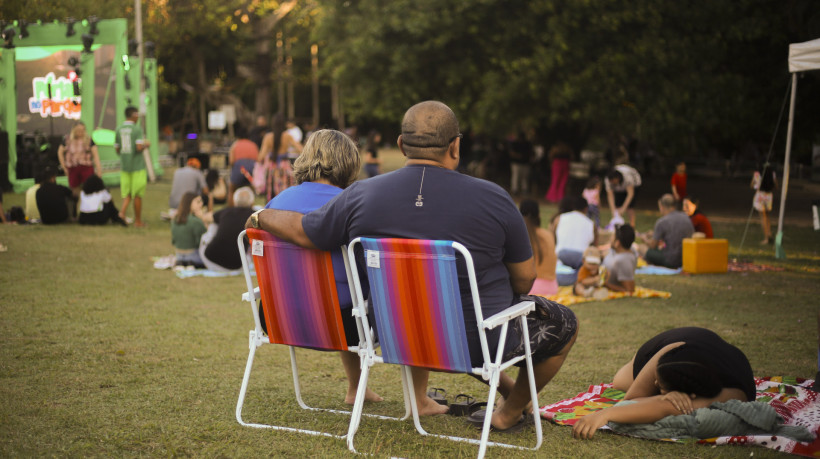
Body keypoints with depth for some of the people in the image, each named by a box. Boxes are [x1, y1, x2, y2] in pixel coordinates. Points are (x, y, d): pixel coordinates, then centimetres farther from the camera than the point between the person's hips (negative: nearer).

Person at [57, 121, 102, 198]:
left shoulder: (88, 140, -3)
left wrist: (98, 168, -17)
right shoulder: (67, 139, 2)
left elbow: (95, 154, -7)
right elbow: (60, 152, 12)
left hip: (86, 168, -2)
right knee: (74, 190, 9)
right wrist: (64, 167, 7)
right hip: (72, 169, 2)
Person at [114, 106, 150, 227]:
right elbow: (139, 147, -21)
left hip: (124, 166, 5)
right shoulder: (137, 129, -12)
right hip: (137, 165, -5)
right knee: (137, 194, 3)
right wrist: (146, 145, 0)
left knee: (127, 193, 11)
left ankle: (122, 212, -12)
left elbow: (117, 150, 9)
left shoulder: (119, 130, 7)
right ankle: (138, 221, 11)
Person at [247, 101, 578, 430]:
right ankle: (509, 412, 35)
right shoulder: (492, 199, -14)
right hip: (479, 341, -4)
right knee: (563, 322, 22)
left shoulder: (362, 196, -10)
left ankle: (419, 398, 39)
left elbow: (301, 231, 1)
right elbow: (524, 280, -5)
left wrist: (260, 217, 23)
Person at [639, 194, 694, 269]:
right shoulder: (686, 217, 2)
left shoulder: (661, 222, -17)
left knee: (642, 248, 10)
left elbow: (652, 245, -8)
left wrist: (645, 239, 18)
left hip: (670, 261, -6)